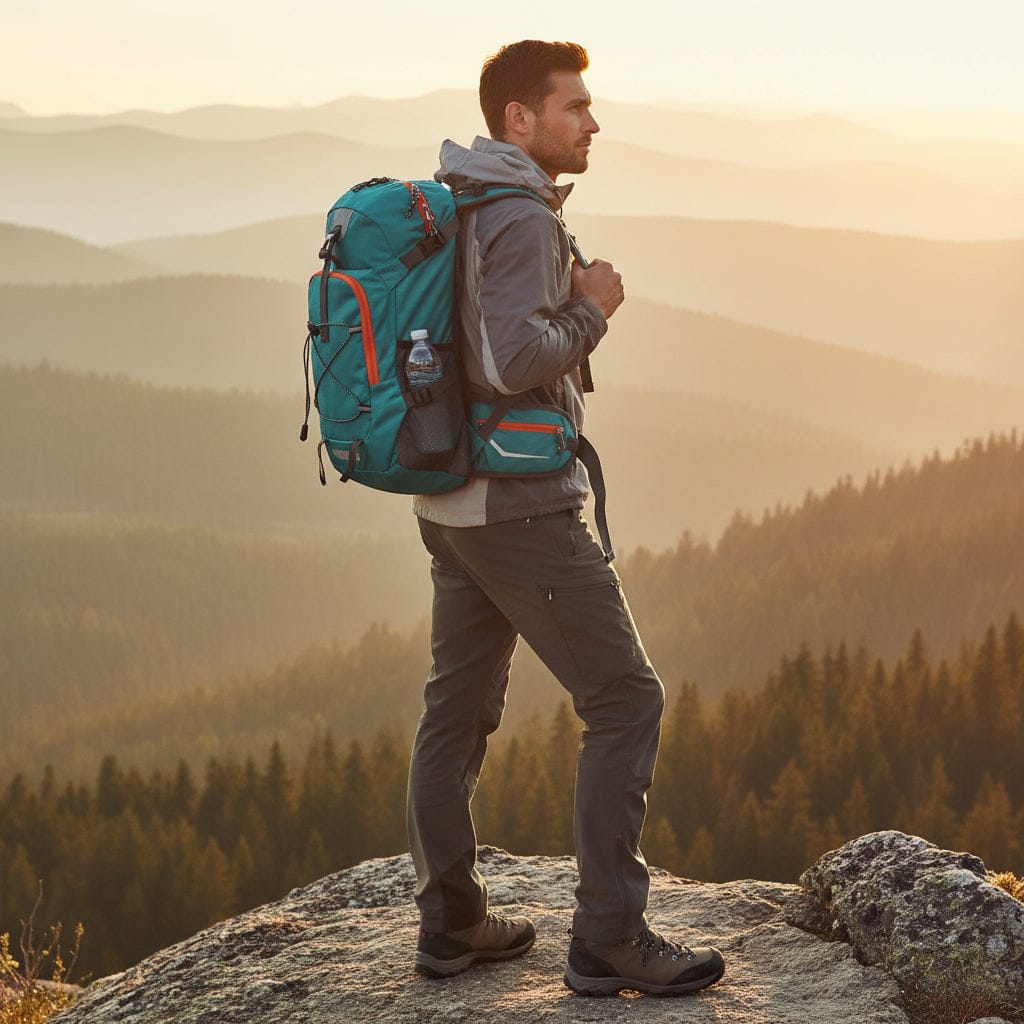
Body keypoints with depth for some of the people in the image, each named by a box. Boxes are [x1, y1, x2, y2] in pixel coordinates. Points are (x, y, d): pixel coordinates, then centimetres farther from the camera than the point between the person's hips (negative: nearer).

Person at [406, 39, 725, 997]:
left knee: (459, 707, 14)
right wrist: (591, 308, -12)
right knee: (625, 702, -4)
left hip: (450, 503, 10)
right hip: (518, 506, -10)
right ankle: (608, 937, -2)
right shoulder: (520, 217, -17)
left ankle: (450, 920, 22)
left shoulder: (454, 205, 14)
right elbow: (514, 361, -28)